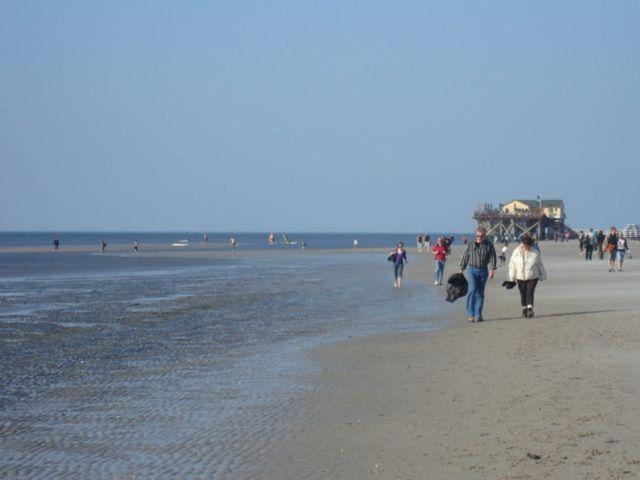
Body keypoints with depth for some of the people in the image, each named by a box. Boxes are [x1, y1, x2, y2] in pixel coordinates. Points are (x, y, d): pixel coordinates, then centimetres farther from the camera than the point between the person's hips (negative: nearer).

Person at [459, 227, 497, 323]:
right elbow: (464, 257, 7)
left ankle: (478, 315, 10)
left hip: (483, 270, 1)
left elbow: (492, 258, -1)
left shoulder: (489, 245, 1)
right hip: (472, 269, -1)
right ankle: (471, 314, -12)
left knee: (480, 293, 5)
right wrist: (461, 270, 7)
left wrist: (492, 270, -13)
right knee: (472, 290, -15)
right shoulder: (470, 244, 1)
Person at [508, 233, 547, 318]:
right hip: (520, 278, 2)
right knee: (523, 294, 9)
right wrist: (512, 278, 1)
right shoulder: (516, 252, -1)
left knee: (530, 293, -14)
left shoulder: (535, 253, -3)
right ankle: (524, 309, 24)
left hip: (532, 277, -2)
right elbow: (512, 266, 4)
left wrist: (543, 276, 12)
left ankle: (530, 308, -20)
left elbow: (540, 265, 7)